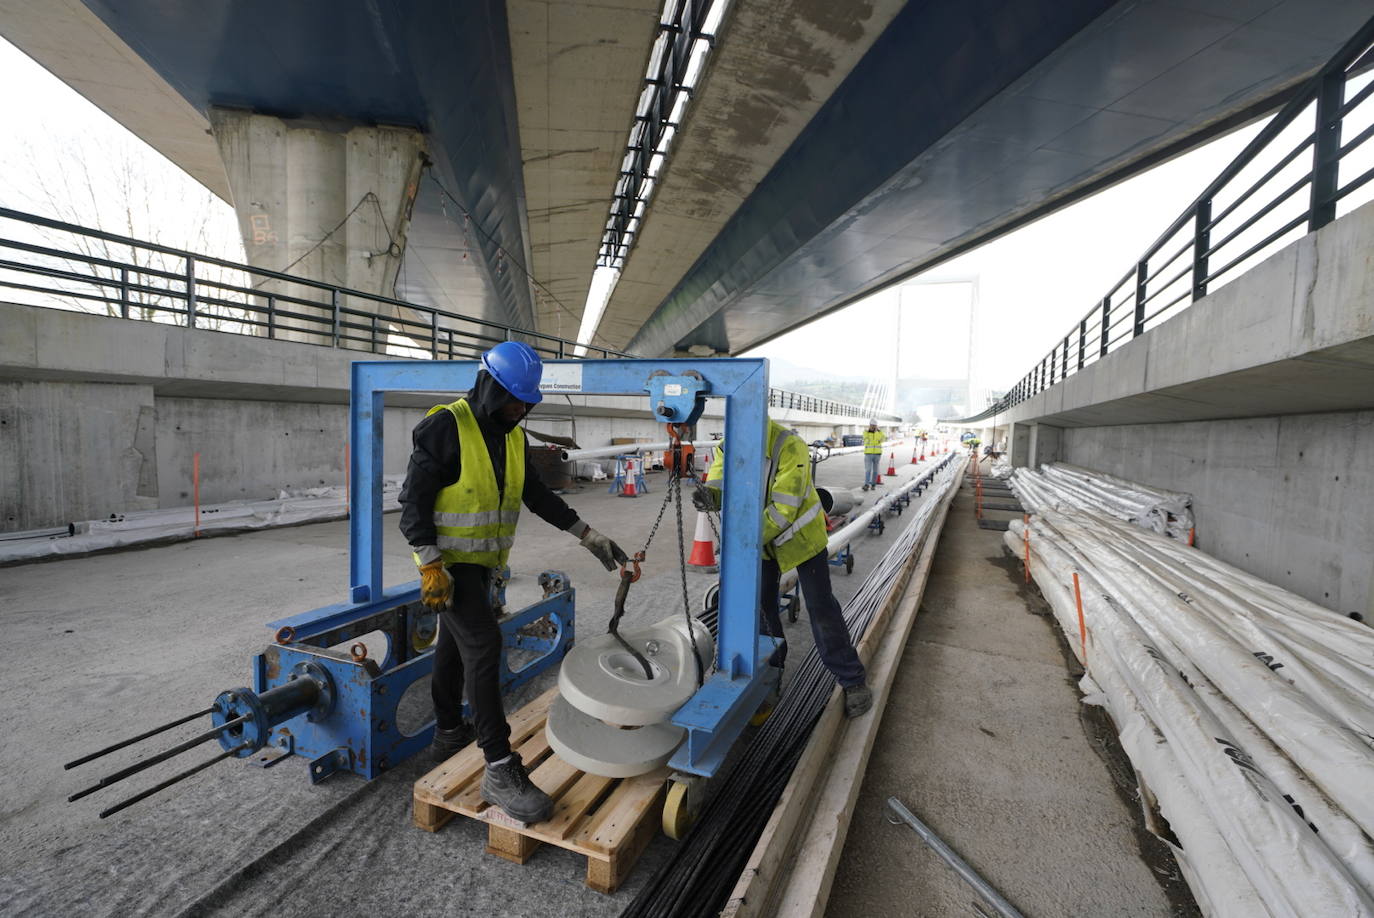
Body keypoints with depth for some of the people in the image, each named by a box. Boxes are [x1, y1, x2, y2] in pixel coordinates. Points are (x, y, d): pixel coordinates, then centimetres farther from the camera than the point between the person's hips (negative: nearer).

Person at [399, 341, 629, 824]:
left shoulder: (513, 437, 7)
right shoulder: (445, 428, -17)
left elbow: (539, 495, 10)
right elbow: (414, 501, -17)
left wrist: (589, 536, 6)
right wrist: (431, 566, -23)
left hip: (480, 563, 8)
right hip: (447, 562, -8)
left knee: (454, 646, 20)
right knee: (483, 643, -17)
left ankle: (449, 733, 38)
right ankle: (500, 770, -14)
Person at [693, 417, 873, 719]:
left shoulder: (790, 447, -31)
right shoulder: (728, 447, -12)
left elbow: (784, 507, -33)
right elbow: (720, 483, -22)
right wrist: (709, 495, -47)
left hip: (800, 533, -5)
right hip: (762, 536, 5)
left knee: (820, 608, 0)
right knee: (760, 603, 12)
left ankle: (852, 680, 16)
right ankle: (770, 665, 35)